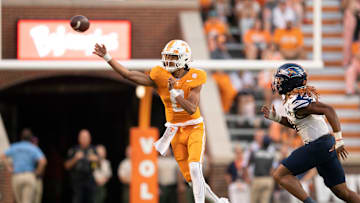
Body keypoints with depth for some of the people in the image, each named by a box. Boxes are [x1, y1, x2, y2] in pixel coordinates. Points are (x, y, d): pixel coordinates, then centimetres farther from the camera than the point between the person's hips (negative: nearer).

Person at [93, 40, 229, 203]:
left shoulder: (194, 78, -13)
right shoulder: (160, 77, -7)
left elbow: (192, 109, -22)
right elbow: (129, 75, -9)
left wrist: (174, 91, -28)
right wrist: (107, 57, -14)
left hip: (194, 128, -3)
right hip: (175, 132, 3)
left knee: (194, 169, -24)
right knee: (191, 179, 6)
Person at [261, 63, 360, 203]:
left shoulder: (296, 102, -16)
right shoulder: (302, 95, 14)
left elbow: (328, 110, -25)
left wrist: (338, 139, -26)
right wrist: (276, 118, 19)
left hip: (317, 146, -9)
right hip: (327, 145, 9)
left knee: (280, 175, -5)